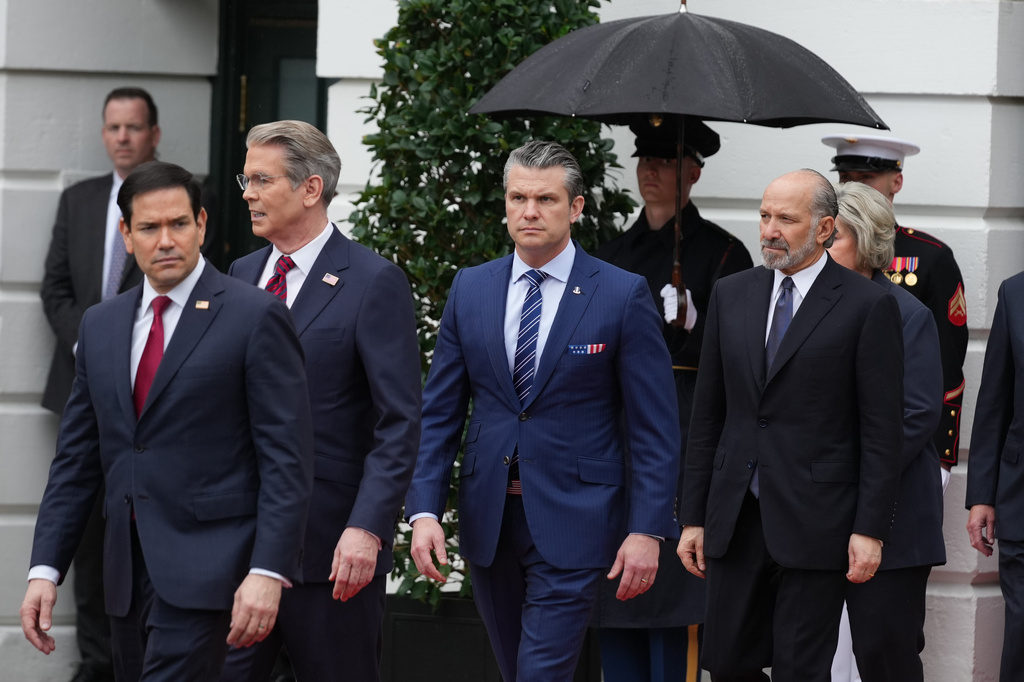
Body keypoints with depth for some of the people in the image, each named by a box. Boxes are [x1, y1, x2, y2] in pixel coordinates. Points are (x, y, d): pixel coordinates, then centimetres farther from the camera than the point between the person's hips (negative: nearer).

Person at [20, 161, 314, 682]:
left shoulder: (255, 317, -4)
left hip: (206, 567, -6)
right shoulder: (100, 325, 14)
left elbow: (287, 458, -9)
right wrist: (45, 570, 6)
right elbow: (76, 459, 15)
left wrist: (267, 572, -18)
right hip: (129, 574, 7)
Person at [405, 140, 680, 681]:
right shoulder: (470, 288, 7)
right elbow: (439, 412, 8)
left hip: (573, 520, -4)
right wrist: (425, 510, -3)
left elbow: (653, 428, -5)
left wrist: (647, 531, -11)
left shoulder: (623, 295, -5)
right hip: (487, 516, 5)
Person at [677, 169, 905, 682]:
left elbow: (882, 428, -5)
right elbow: (707, 414, 12)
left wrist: (871, 529, -10)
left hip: (814, 522, -5)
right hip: (735, 521, 5)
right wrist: (693, 517, 9)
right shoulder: (731, 295, 10)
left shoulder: (868, 306, -4)